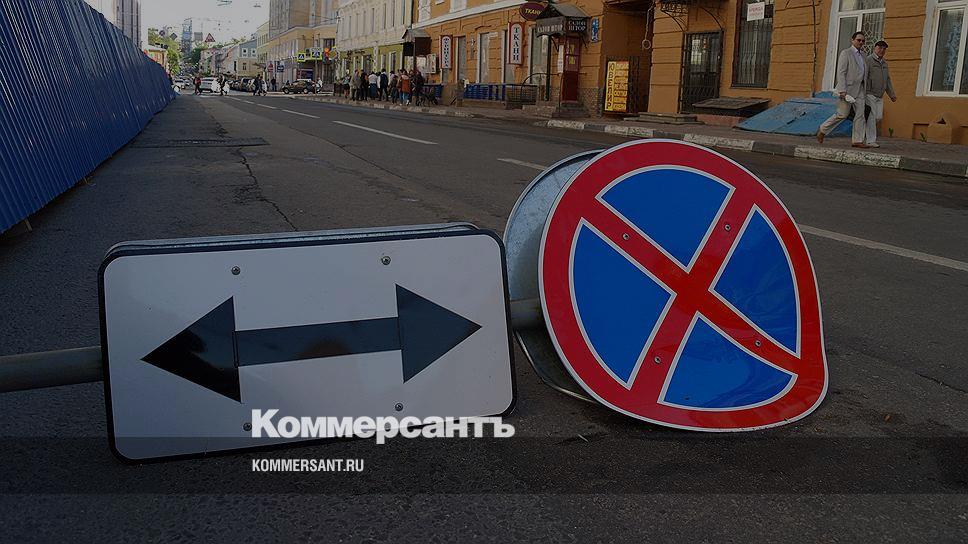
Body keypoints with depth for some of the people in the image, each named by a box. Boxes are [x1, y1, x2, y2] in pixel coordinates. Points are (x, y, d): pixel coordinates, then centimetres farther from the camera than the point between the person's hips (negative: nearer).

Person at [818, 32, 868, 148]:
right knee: (842, 114, -7)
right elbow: (841, 73, -13)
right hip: (847, 89, -7)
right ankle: (823, 130, 11)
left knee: (860, 115, 0)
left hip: (859, 90, 7)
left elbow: (864, 74, 22)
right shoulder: (845, 53, -6)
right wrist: (842, 90, -21)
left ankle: (857, 140, 1)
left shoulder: (862, 55, 17)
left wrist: (865, 90, 17)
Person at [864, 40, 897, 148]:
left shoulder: (884, 63, 19)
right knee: (871, 117, -9)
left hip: (880, 96, 8)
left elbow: (888, 80, 23)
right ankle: (870, 140, -7)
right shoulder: (868, 60, -6)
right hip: (870, 94, -8)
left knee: (879, 117, 3)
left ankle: (863, 134, 18)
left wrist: (892, 94, 18)